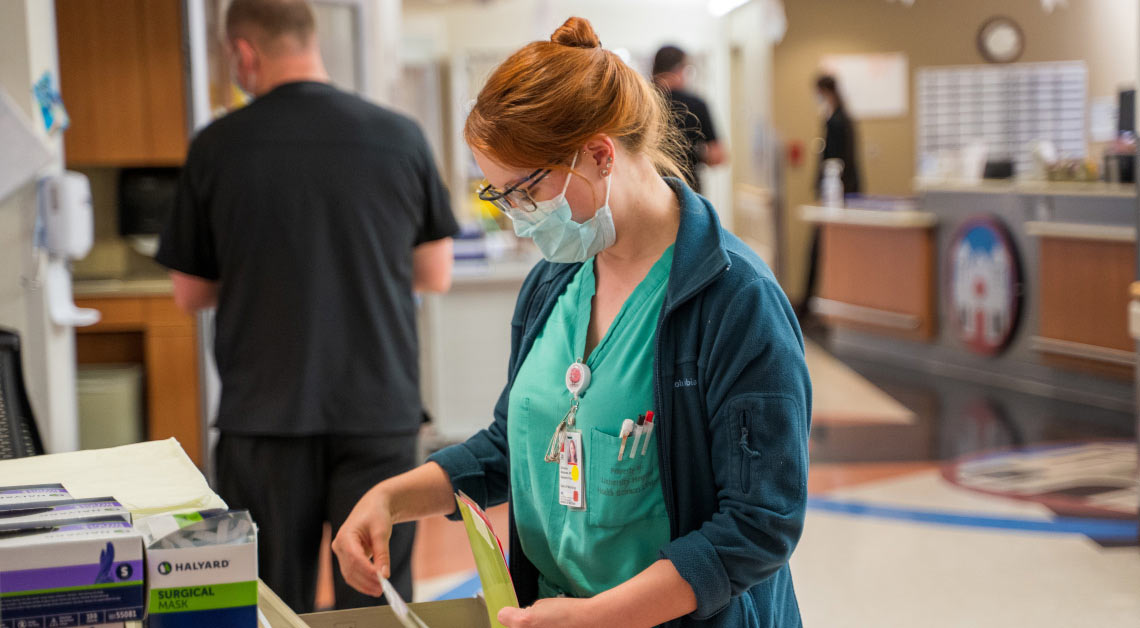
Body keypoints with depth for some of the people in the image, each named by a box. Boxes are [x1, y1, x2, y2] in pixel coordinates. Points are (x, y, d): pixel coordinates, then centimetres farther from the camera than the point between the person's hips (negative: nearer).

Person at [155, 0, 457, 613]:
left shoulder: (215, 148, -5)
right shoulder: (400, 137, -3)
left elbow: (190, 293, 5)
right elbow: (436, 275, 7)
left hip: (264, 412, 0)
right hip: (378, 407, 1)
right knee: (375, 600, 8)